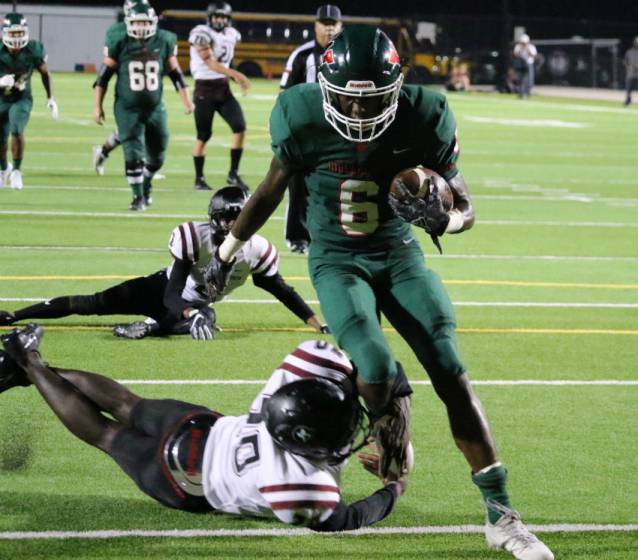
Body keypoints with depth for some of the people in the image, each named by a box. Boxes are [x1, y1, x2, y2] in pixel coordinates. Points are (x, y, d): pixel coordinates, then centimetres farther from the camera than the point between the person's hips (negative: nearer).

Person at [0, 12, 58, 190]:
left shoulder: (33, 50, -18)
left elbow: (45, 73, 0)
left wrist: (50, 97, -1)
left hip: (22, 99, -1)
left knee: (17, 131, -23)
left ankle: (16, 171, -6)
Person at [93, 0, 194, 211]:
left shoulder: (164, 42, -3)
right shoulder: (119, 43, -8)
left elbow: (176, 74, 6)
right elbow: (104, 75, -2)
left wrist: (186, 101, 4)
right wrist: (97, 106, -2)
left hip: (155, 107, 3)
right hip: (128, 108, -3)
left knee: (156, 157, 10)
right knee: (133, 154, -10)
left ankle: (146, 183, 38)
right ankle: (138, 197, 2)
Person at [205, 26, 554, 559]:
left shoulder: (422, 120, -15)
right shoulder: (305, 120, -17)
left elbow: (466, 208, -4)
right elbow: (270, 191, 3)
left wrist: (440, 216, -28)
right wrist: (226, 252, 12)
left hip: (400, 255, 2)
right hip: (337, 260, -1)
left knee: (451, 371, -11)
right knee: (378, 371, -25)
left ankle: (501, 515, -7)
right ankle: (392, 442, 11)